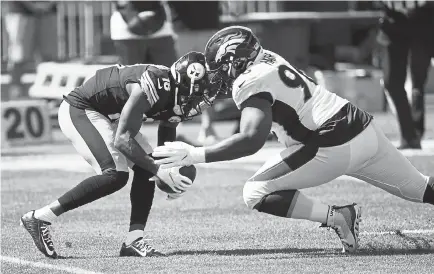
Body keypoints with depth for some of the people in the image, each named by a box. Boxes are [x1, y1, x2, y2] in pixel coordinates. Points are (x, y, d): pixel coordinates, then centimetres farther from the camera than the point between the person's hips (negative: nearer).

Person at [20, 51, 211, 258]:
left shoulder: (175, 96, -3)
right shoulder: (154, 84, -31)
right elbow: (121, 140, -31)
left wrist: (171, 175, -8)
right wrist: (160, 172, -30)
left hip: (106, 115, 10)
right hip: (78, 111, -10)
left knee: (146, 167, -2)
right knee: (115, 175, -21)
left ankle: (134, 241, -1)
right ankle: (39, 218, -15)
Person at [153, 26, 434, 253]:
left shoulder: (250, 82, -10)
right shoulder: (269, 59, 15)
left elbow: (252, 139, -24)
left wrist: (195, 155, -20)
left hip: (335, 147, -9)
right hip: (366, 128, 9)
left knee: (256, 193, -3)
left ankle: (337, 217, -6)